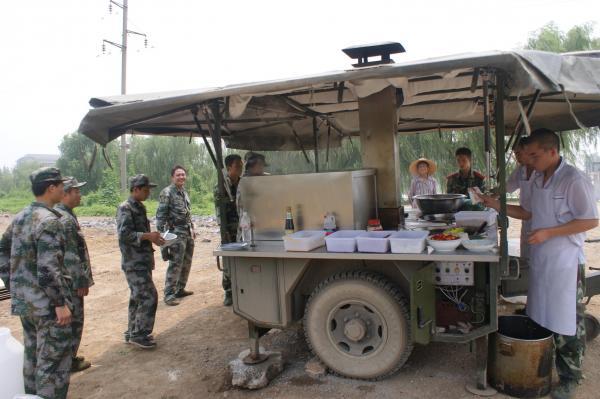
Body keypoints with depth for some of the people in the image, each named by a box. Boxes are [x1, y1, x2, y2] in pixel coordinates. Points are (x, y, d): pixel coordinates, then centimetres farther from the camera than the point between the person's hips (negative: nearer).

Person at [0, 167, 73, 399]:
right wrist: (61, 303, -19)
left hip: (24, 301, 9)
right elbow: (48, 269, -25)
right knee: (53, 361, 2)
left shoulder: (21, 217, 8)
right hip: (47, 303, -9)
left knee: (33, 356, 21)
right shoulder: (49, 221, -20)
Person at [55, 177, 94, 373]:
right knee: (73, 320, 3)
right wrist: (81, 281, -19)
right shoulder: (65, 219, -22)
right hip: (70, 281, -10)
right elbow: (70, 255, -25)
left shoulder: (60, 214, 11)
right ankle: (69, 361, 15)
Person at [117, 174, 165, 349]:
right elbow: (124, 234, -23)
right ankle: (139, 334, 2)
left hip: (142, 261, 10)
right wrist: (147, 236, -23)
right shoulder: (125, 208, -14)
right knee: (149, 297, -9)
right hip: (134, 262, -10)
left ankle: (133, 332, 26)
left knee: (137, 298, 16)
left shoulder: (139, 207, 15)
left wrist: (152, 237, 12)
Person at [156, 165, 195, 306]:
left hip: (188, 233, 8)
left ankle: (180, 289, 25)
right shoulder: (167, 193, -10)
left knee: (186, 263, 13)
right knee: (175, 264, -9)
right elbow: (160, 216, -13)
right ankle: (169, 294, -2)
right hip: (176, 233, -8)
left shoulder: (184, 192, 14)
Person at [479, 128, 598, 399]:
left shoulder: (574, 180, -15)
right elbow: (528, 213, 19)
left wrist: (549, 232, -21)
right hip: (539, 259, 7)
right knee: (540, 318, 16)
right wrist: (497, 205, 7)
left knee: (566, 325, 4)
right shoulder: (538, 180, 9)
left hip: (565, 263, -7)